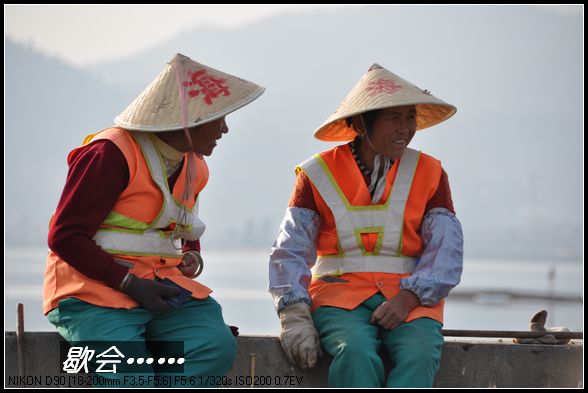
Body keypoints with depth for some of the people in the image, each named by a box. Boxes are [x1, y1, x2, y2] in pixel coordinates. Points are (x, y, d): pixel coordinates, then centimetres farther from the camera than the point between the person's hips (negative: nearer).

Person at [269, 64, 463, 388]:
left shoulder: (429, 174, 10)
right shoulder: (319, 174, 7)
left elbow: (446, 249, 2)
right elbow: (290, 250, 3)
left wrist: (409, 296, -16)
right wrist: (293, 315, -12)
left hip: (409, 297, 1)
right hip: (340, 291, -1)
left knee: (419, 354, -32)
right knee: (356, 352, -34)